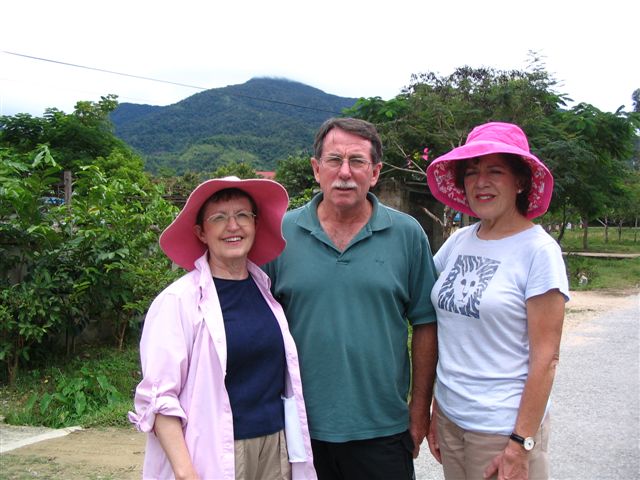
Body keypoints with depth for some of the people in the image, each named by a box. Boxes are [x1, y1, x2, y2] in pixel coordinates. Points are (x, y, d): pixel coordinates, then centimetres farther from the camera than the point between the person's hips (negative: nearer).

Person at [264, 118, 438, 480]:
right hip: (302, 428, 1)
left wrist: (420, 409, 2)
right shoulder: (281, 234, -2)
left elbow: (425, 324, 2)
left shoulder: (407, 234, -2)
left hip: (384, 429, 0)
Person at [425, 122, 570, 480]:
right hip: (450, 419, 5)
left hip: (505, 428, -5)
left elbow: (545, 357, -13)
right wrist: (436, 410, 9)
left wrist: (521, 445, -14)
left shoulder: (538, 250, -12)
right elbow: (448, 336, 9)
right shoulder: (458, 242, 3)